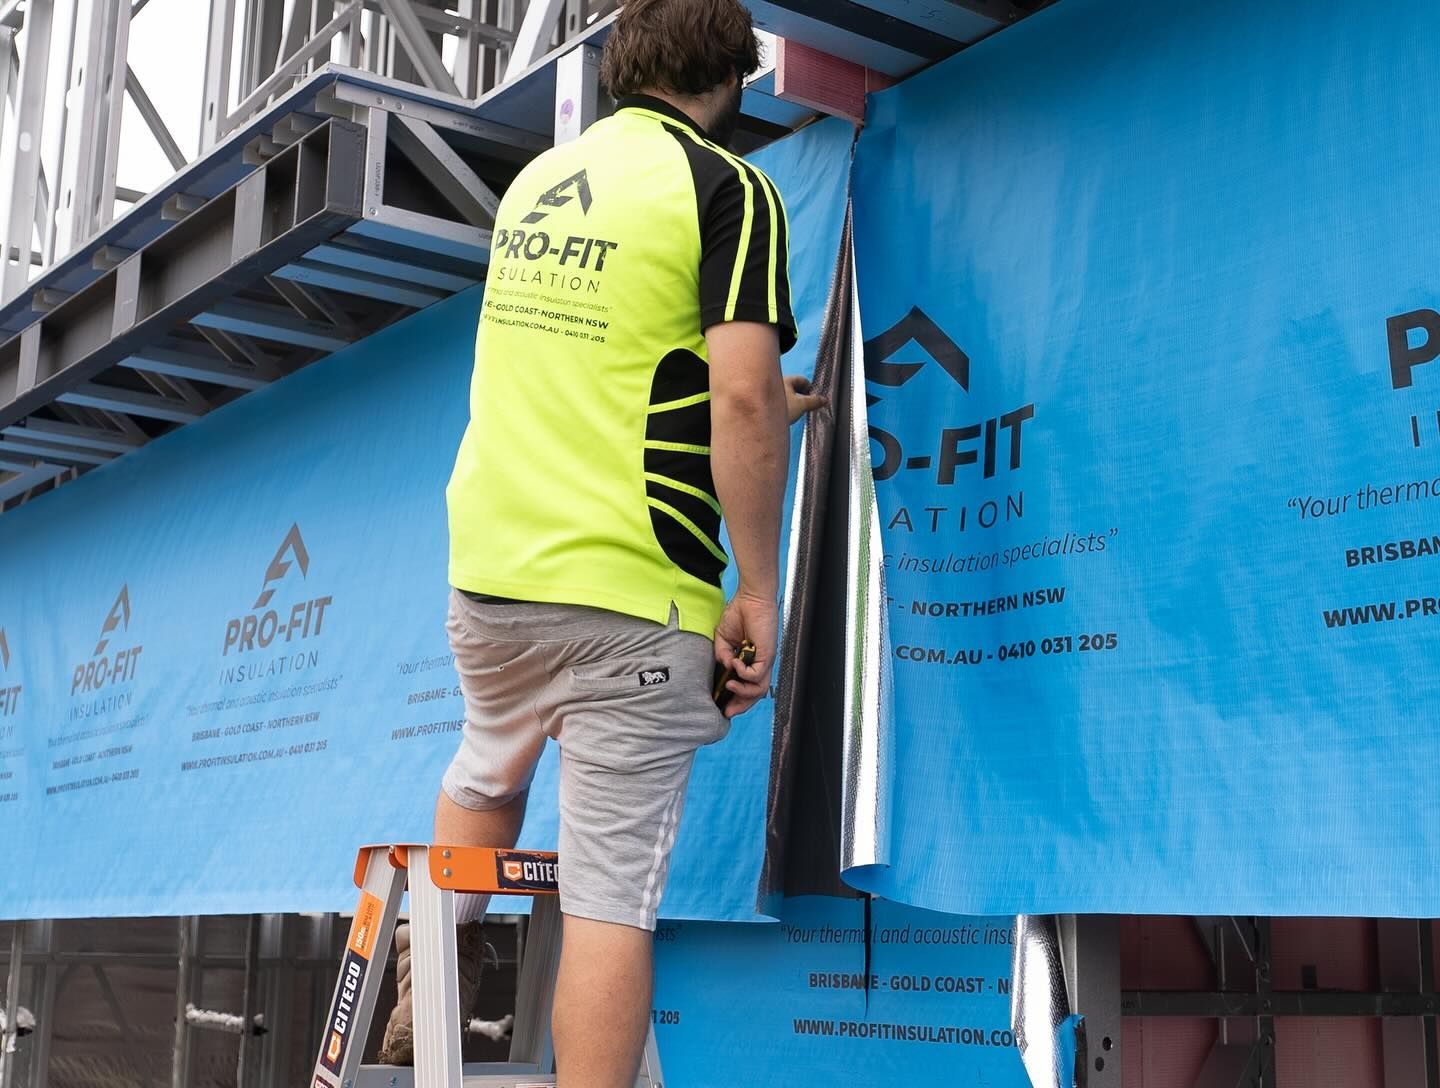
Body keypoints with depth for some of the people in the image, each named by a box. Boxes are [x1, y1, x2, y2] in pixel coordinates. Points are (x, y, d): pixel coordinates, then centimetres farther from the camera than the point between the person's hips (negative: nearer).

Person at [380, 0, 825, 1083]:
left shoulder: (536, 180, 15)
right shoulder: (728, 188, -7)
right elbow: (742, 397, -20)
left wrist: (763, 406, 35)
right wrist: (759, 591, -12)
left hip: (484, 559, 7)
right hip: (627, 587, -6)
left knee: (488, 771, 32)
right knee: (612, 886, -1)